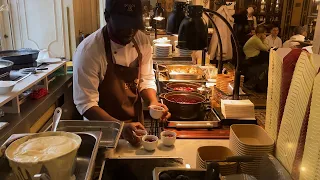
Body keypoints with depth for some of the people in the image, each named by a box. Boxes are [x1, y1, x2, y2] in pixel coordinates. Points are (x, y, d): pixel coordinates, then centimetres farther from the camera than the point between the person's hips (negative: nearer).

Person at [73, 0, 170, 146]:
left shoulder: (142, 41, -9)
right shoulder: (88, 51, -25)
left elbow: (146, 79, 2)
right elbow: (85, 104, -23)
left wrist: (154, 102, -16)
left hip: (135, 123, 5)